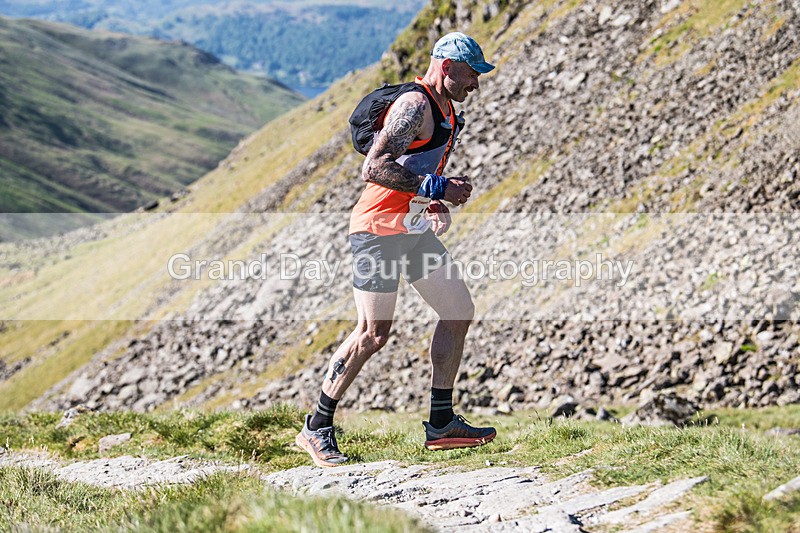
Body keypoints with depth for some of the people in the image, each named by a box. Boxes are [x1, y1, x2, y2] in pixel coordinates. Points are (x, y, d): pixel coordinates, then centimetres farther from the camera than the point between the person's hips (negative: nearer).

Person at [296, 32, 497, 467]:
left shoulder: (443, 110, 16)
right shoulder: (414, 105, -16)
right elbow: (374, 168, -26)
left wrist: (432, 205, 13)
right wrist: (436, 189, -24)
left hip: (413, 229, 10)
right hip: (380, 230, -10)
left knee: (459, 312, 8)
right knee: (373, 334, -9)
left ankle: (441, 424, 14)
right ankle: (317, 429, 4)